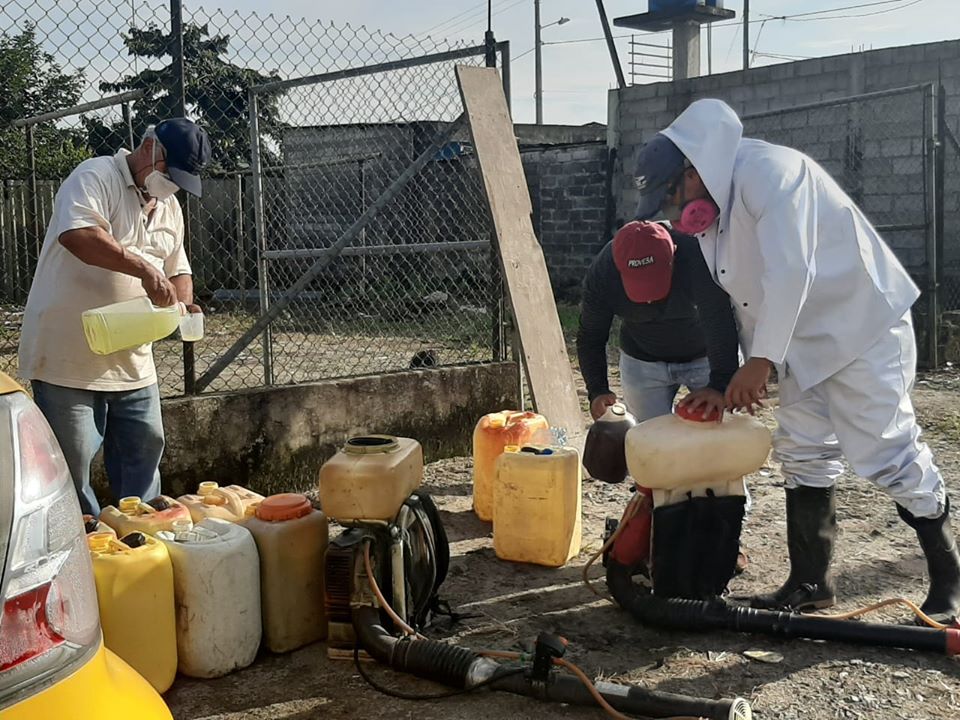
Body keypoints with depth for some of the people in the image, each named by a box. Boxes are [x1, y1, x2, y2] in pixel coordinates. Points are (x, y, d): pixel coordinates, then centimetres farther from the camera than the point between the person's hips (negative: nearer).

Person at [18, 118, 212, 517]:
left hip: (132, 361, 8)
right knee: (72, 462, 0)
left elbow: (178, 269, 23)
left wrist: (183, 304, 2)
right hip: (69, 356, -7)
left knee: (144, 451, 11)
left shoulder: (169, 206, 15)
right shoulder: (94, 177, -10)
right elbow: (78, 235, -29)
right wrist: (143, 268, -32)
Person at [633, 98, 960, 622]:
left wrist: (760, 360, -29)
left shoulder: (767, 172, -22)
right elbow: (743, 295, 12)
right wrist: (729, 381, 8)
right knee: (802, 454, 8)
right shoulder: (712, 209, 6)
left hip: (864, 326, -9)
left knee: (886, 451, -8)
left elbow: (789, 270, -30)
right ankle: (810, 583, 18)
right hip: (805, 341, 9)